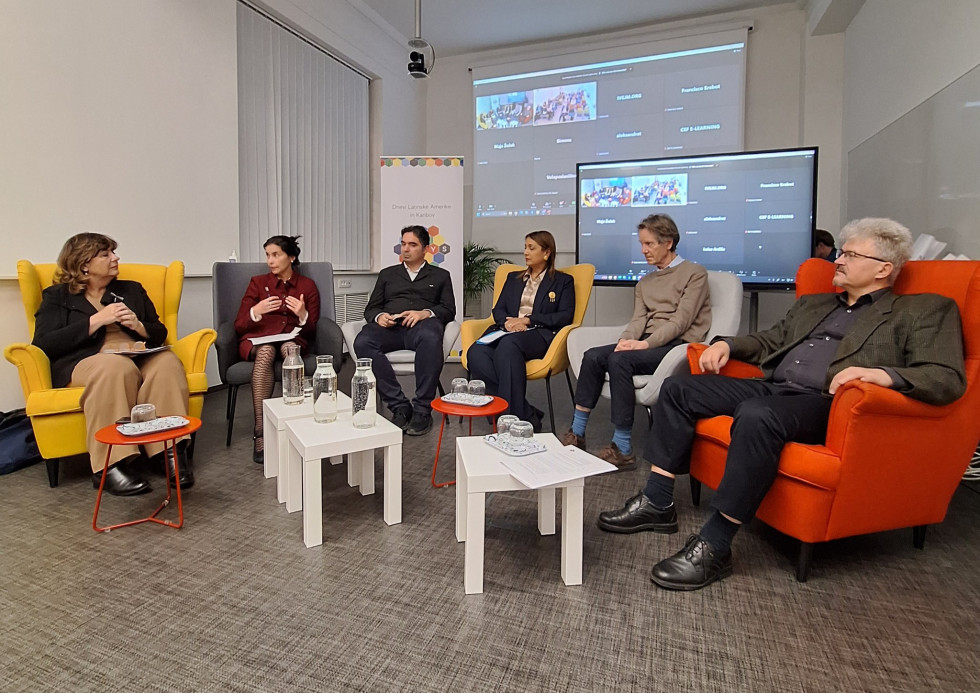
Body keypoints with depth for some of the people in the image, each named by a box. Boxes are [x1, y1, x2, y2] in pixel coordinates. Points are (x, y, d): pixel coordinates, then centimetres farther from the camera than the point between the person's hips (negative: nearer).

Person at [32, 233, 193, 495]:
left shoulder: (132, 290, 25)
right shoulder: (57, 297, 15)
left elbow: (159, 334, 21)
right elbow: (44, 344, -1)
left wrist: (138, 326, -2)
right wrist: (96, 320, -9)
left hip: (140, 360, 3)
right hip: (84, 364, -3)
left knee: (167, 361, -33)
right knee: (117, 367, -39)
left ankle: (171, 451, -36)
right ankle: (110, 465, -36)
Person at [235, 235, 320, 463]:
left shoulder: (307, 285, 11)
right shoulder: (258, 282, 12)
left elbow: (312, 331, 6)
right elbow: (239, 326, 5)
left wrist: (303, 315, -16)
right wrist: (255, 312, -17)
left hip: (292, 339, 0)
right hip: (257, 338, 0)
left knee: (290, 349, -39)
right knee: (266, 352, -39)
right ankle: (260, 433, -40)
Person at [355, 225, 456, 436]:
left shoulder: (440, 275, 24)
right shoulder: (387, 274, 30)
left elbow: (449, 309, 11)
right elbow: (371, 308, 22)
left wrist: (425, 313, -11)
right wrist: (378, 316, -3)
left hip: (422, 324, -2)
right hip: (389, 326, 3)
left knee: (430, 338, -41)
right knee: (362, 343, -33)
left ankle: (422, 410, -32)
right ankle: (400, 406, -28)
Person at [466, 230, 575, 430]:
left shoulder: (563, 281, 15)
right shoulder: (513, 277, 29)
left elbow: (565, 316, 2)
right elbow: (498, 309, 21)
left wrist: (527, 320, -8)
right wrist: (507, 322, -4)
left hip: (539, 335, -4)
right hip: (507, 331, 5)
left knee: (508, 344, -40)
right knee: (475, 353, -30)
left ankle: (516, 416, -36)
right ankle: (527, 414, -32)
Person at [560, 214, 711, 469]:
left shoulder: (695, 273, 3)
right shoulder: (644, 282, 25)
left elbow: (681, 321, -9)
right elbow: (638, 319, 10)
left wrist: (645, 344, -20)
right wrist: (626, 340, -12)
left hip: (678, 344, -6)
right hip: (648, 343, 6)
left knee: (619, 360, -31)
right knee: (593, 356, -18)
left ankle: (623, 449, -27)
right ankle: (577, 434, -15)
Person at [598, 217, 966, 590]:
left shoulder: (924, 311, 8)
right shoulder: (812, 304, 28)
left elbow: (948, 379, -5)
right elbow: (768, 340, 32)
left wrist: (882, 373, -24)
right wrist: (727, 343, 12)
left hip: (825, 403, -7)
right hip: (770, 388, 8)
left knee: (756, 415, -39)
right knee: (678, 388, -7)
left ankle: (713, 546, -28)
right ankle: (657, 504, -4)